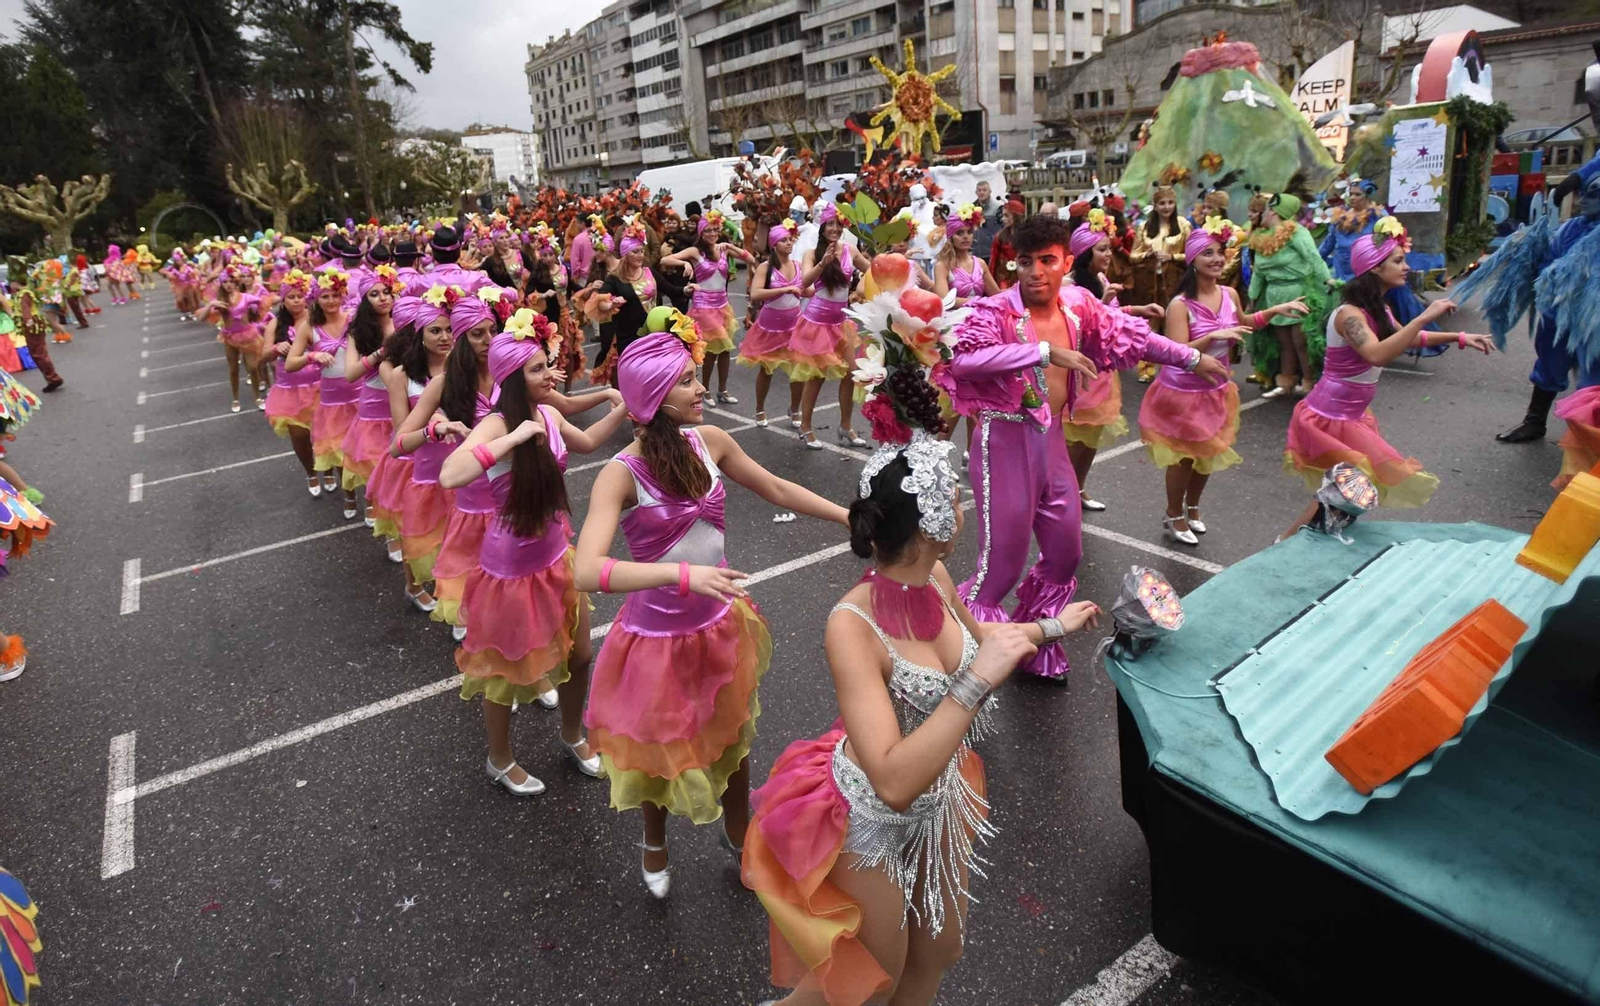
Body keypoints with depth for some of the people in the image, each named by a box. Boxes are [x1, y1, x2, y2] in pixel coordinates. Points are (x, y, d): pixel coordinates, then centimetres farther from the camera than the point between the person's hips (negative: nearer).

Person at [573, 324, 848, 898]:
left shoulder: (709, 441, -8)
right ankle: (654, 846, 52)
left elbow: (777, 491, 7)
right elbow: (588, 571, -35)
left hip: (720, 624, 5)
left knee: (732, 733, 24)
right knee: (661, 748, 18)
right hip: (659, 638, -4)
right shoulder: (622, 474, -23)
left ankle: (739, 834, 53)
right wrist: (685, 574, -43)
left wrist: (854, 517, 7)